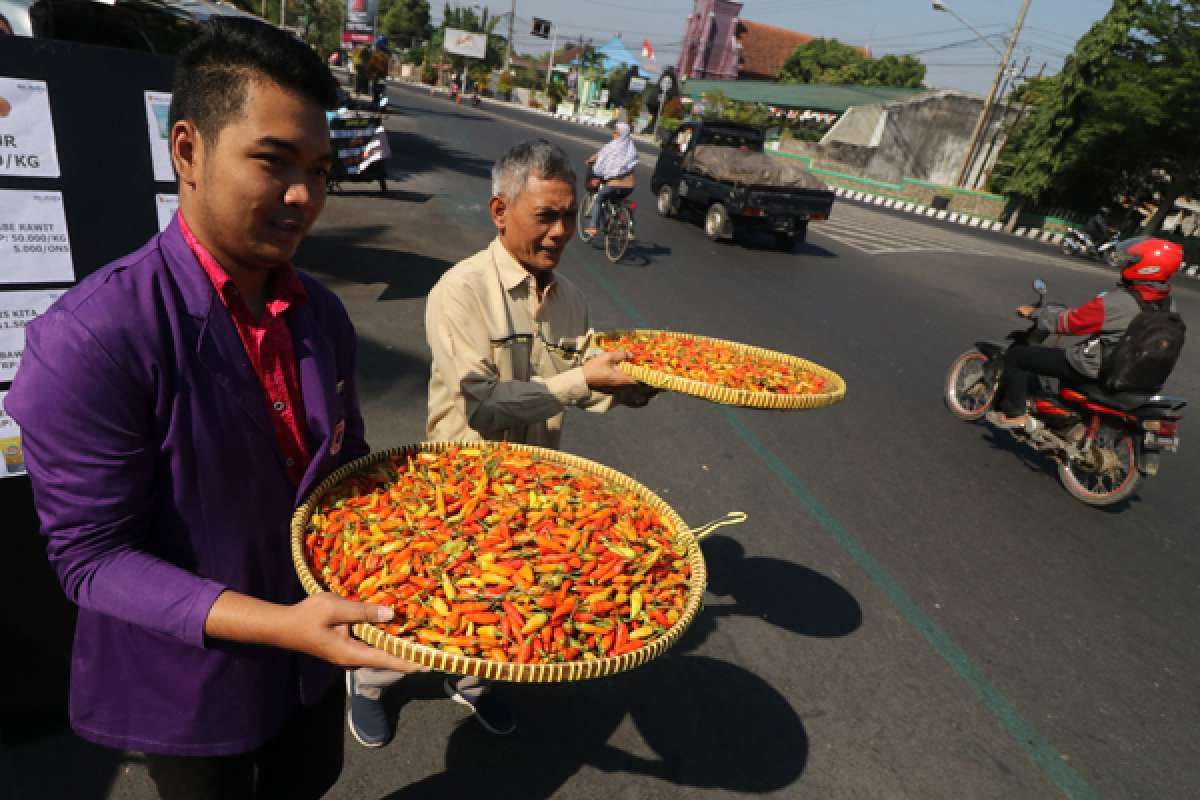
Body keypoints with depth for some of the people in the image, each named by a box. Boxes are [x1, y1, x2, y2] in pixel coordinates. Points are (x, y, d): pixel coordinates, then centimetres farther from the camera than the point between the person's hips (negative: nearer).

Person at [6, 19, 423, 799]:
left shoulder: (322, 313, -7)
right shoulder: (93, 335, -26)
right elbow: (92, 557, -22)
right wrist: (280, 624, -32)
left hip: (310, 655, 5)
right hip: (191, 685, -5)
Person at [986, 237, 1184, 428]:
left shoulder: (1117, 302, -27)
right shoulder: (1168, 304, -3)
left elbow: (1067, 322, -19)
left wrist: (1034, 313, -4)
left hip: (1091, 369, -8)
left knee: (1016, 354, -3)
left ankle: (1014, 414, 2)